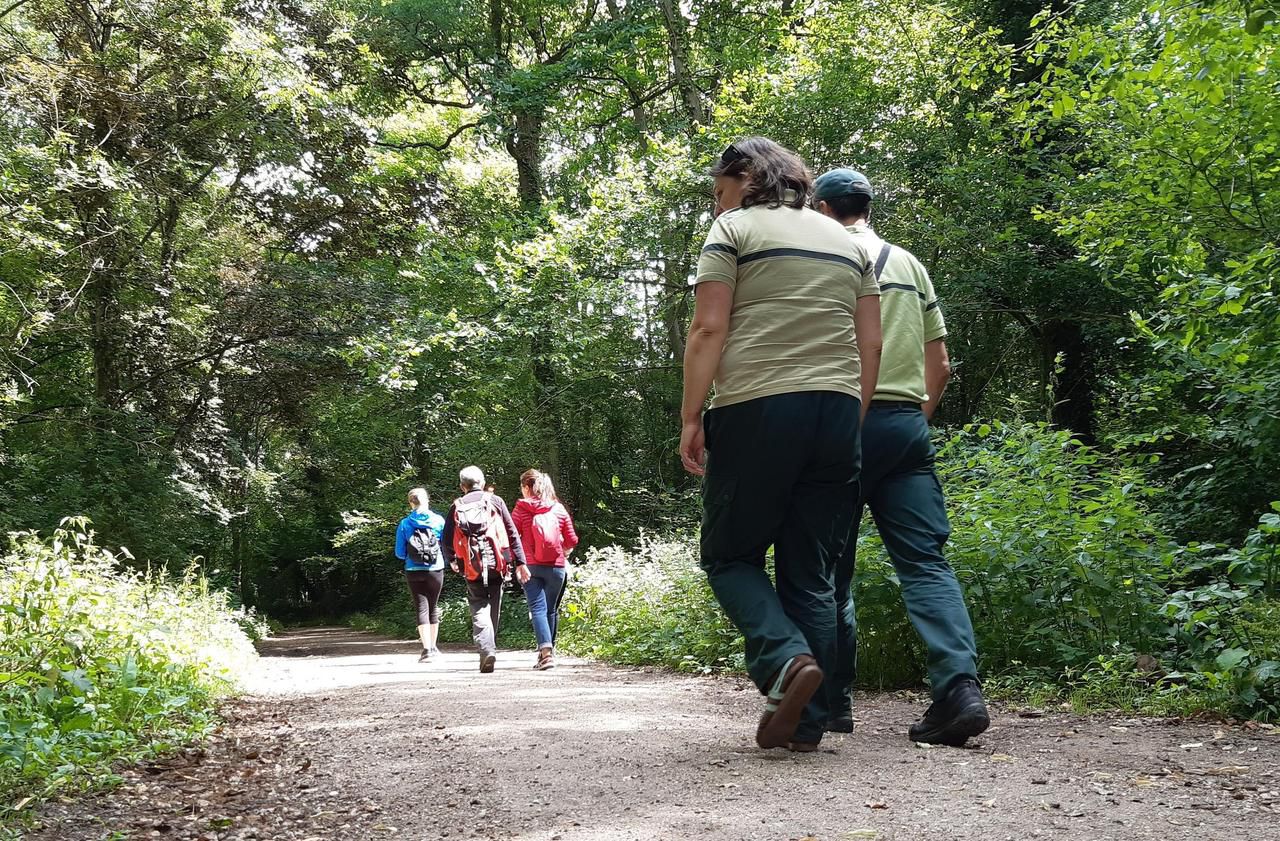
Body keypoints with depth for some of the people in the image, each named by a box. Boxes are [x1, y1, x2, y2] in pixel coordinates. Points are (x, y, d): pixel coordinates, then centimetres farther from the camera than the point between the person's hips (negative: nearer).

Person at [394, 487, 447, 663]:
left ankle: (426, 649, -10)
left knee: (421, 608, 1)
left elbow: (400, 553, -1)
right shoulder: (439, 520, -3)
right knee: (434, 606, 15)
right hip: (436, 570, 1)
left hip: (414, 571, -1)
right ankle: (433, 646, 24)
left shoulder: (404, 524, -4)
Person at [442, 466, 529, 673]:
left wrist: (451, 561, 25)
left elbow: (446, 540, 6)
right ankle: (490, 646, 22)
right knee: (494, 607, 14)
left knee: (478, 609, 1)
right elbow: (513, 534, 1)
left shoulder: (456, 507, 5)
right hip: (496, 563, 1)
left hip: (472, 568, -1)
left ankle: (487, 649, -18)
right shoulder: (495, 502, 5)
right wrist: (520, 563, 3)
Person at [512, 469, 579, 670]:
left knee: (537, 609, -5)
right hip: (556, 567, 2)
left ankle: (546, 651, -20)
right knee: (550, 609, 15)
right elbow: (572, 541, 8)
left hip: (530, 566, -2)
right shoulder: (559, 509, 6)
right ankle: (548, 650, 22)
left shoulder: (521, 509, -2)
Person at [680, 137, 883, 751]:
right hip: (837, 412, 5)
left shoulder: (734, 229, 3)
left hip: (756, 409, -5)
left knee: (730, 554, 8)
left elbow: (708, 330, -7)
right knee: (811, 572, 8)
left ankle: (786, 660, -16)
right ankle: (805, 723, 5)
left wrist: (690, 417, -5)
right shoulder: (847, 241, 20)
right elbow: (870, 345, 14)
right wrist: (850, 423, 17)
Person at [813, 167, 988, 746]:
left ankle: (834, 701, 9)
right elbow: (939, 363, 17)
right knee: (925, 561, -2)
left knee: (832, 568, 5)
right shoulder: (909, 262, 18)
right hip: (907, 424, 4)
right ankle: (960, 687, -19)